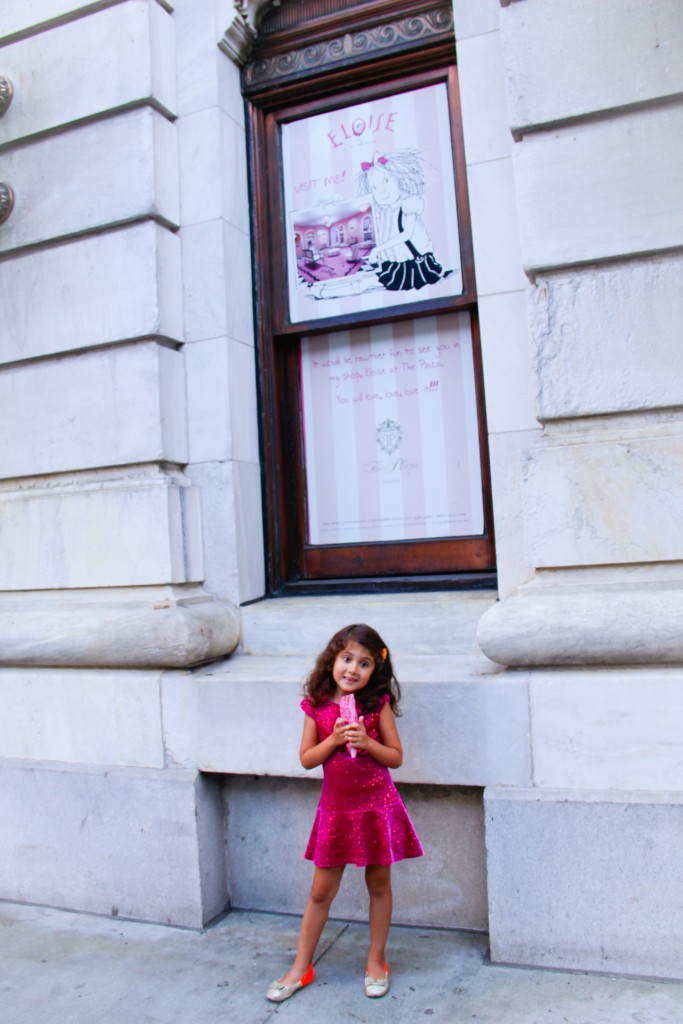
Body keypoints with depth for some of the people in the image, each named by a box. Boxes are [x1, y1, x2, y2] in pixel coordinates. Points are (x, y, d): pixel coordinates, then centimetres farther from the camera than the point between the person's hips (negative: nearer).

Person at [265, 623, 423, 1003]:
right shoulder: (316, 706, -5)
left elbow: (396, 757, -4)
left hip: (378, 806, -1)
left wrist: (366, 742, -21)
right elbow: (307, 758, -2)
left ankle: (376, 961, 33)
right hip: (336, 808, 1)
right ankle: (301, 968, 28)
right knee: (321, 890, 11)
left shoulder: (378, 704, -8)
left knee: (379, 884, 14)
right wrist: (334, 739, -18)